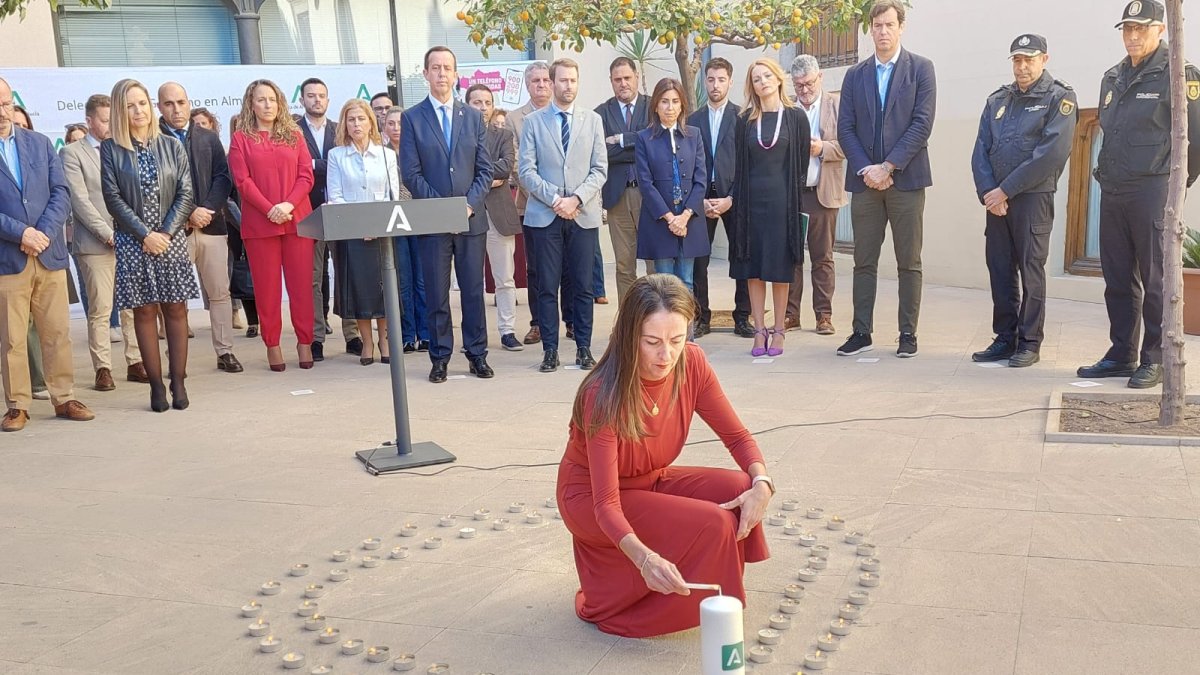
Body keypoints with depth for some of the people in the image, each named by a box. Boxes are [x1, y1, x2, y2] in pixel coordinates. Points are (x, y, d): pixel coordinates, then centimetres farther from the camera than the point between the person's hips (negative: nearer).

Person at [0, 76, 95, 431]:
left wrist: (42, 233, -9)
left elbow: (61, 193, 4)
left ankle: (63, 399, 17)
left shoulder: (40, 143, 10)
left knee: (58, 333, 7)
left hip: (49, 254, 3)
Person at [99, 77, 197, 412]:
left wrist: (166, 232, -9)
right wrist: (145, 235, -11)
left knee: (176, 309, 1)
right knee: (144, 311, 0)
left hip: (172, 238, 2)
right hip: (133, 242, -1)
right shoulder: (110, 150, 2)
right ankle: (156, 386, 5)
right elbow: (113, 198, -4)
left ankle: (178, 382, 6)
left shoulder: (172, 146, 7)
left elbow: (185, 193, 2)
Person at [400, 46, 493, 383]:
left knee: (474, 289, 6)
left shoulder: (473, 117, 10)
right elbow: (410, 172, -3)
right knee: (436, 292, 3)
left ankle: (477, 353, 15)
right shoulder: (411, 118, 3)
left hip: (472, 217, 2)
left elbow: (484, 169, 7)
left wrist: (470, 203, -9)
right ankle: (440, 356, 12)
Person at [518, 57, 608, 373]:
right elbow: (526, 170, -1)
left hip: (584, 215, 1)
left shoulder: (593, 120, 9)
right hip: (544, 215, -1)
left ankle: (584, 347, 12)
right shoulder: (533, 121, 5)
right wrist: (554, 199, -12)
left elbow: (600, 169, 3)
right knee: (547, 286, 2)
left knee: (583, 286, 4)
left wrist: (577, 199, -11)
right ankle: (550, 349, 9)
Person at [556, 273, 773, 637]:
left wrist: (762, 483, -27)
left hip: (651, 483, 6)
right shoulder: (604, 395, -31)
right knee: (710, 524, -25)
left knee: (739, 489, -19)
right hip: (589, 499, -6)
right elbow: (606, 504, -33)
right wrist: (645, 558, -51)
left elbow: (737, 437, -6)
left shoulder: (691, 364, -16)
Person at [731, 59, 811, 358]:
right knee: (752, 268, 2)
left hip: (782, 200, -2)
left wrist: (796, 202, -2)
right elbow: (739, 164, 8)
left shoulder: (796, 117, 2)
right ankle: (759, 331, 9)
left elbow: (802, 162, 2)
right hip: (752, 199, 2)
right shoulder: (745, 120, 8)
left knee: (780, 268, 1)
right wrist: (736, 200, 1)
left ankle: (778, 331, 9)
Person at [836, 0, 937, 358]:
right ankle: (861, 332, 12)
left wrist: (888, 167, -13)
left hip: (906, 179, -2)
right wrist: (866, 169, -9)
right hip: (865, 181, 3)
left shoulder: (921, 68, 3)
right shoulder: (855, 74, 11)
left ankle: (908, 333, 8)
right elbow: (845, 128, 6)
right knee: (864, 262, 5)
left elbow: (922, 123, -6)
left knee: (909, 263, 2)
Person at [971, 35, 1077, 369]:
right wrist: (988, 193, -7)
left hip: (1033, 197, -5)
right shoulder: (998, 100, 16)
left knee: (1030, 270, -4)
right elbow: (981, 150, 9)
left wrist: (1005, 190, -14)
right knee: (1000, 269, 6)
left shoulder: (1059, 98, -1)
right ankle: (1004, 339, 14)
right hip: (996, 199, 5)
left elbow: (1052, 153, -13)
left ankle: (1029, 343, 2)